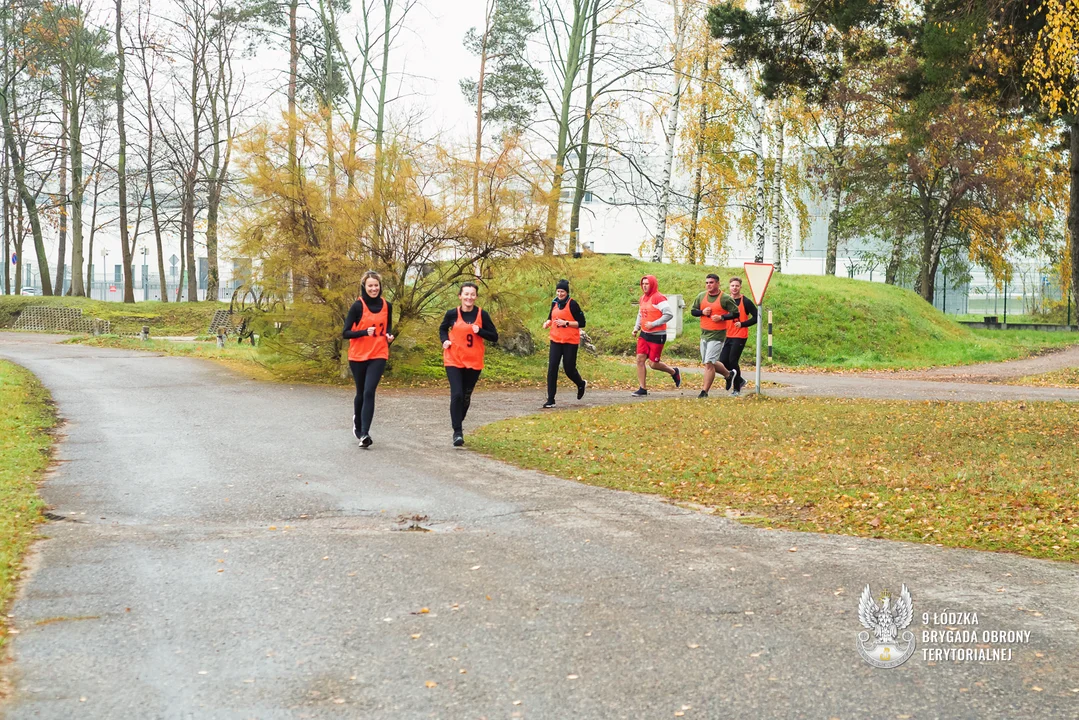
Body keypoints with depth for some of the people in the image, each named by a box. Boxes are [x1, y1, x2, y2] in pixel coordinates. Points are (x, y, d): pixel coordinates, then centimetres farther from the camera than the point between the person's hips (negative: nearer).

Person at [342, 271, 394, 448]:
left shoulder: (386, 306, 3)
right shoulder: (358, 306, -8)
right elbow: (345, 333, -9)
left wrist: (389, 335, -3)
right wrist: (365, 332, -25)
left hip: (378, 355, 1)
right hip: (358, 356, -1)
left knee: (369, 392, -13)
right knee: (361, 393, 12)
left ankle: (364, 433, -15)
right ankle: (358, 425, 37)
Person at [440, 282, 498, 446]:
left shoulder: (482, 314, -4)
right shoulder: (452, 314, -4)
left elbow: (494, 337, -1)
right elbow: (442, 329, 15)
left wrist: (479, 331, -17)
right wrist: (445, 340, -4)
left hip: (474, 362, 2)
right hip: (454, 361, -1)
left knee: (466, 396, 11)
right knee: (456, 394, -14)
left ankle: (458, 424, 34)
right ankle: (457, 432, -8)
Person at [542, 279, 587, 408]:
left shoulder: (572, 304, -10)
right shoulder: (555, 303, 8)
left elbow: (581, 323, -10)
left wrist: (566, 323, -20)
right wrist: (548, 322, 1)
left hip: (570, 341, -5)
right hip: (556, 340, 5)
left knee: (569, 368, 4)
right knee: (552, 368, -5)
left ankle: (581, 384, 39)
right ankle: (550, 400, -1)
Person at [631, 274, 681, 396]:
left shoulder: (659, 298, -15)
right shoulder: (643, 298, 11)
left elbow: (669, 314, -23)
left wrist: (653, 324, -22)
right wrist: (636, 328, 13)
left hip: (657, 336, -7)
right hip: (644, 334, 8)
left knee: (653, 364, -3)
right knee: (640, 360, -1)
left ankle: (674, 372, 25)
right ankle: (642, 388, 6)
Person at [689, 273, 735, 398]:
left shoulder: (725, 298, -10)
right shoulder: (701, 296, 6)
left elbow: (736, 312, -7)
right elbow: (692, 310, 12)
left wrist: (721, 317, -19)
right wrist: (702, 312, -9)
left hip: (717, 335, -7)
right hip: (704, 334, 7)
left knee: (709, 363, -13)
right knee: (706, 363, 15)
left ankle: (705, 391, -5)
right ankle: (728, 374, 39)